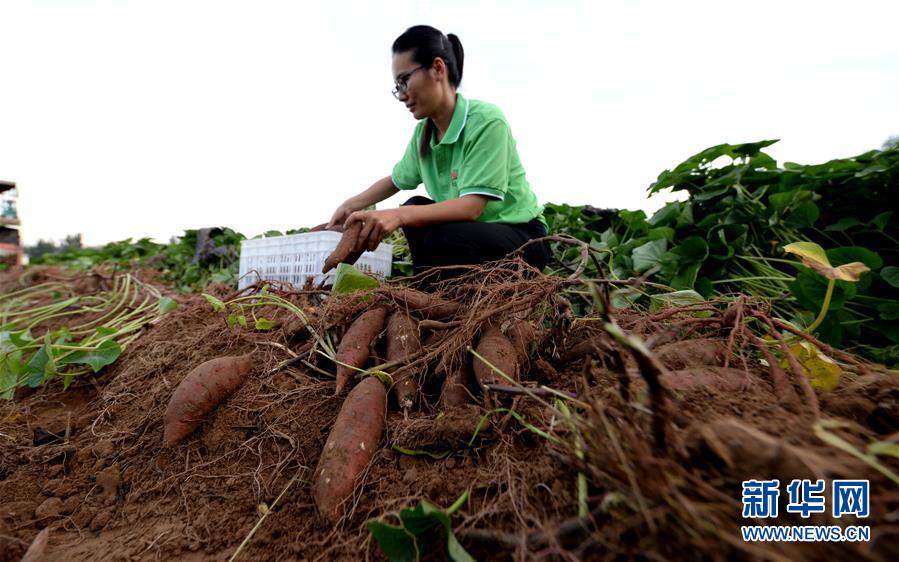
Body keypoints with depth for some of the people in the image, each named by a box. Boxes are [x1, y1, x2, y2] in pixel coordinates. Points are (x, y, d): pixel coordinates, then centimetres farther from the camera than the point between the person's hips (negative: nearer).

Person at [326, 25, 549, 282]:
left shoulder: (487, 121, -21)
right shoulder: (423, 131, 1)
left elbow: (471, 207, -30)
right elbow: (395, 180, 17)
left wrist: (399, 215, -39)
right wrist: (350, 206, 6)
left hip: (524, 238, -7)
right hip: (471, 230, 7)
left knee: (442, 239, -30)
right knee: (415, 207, -10)